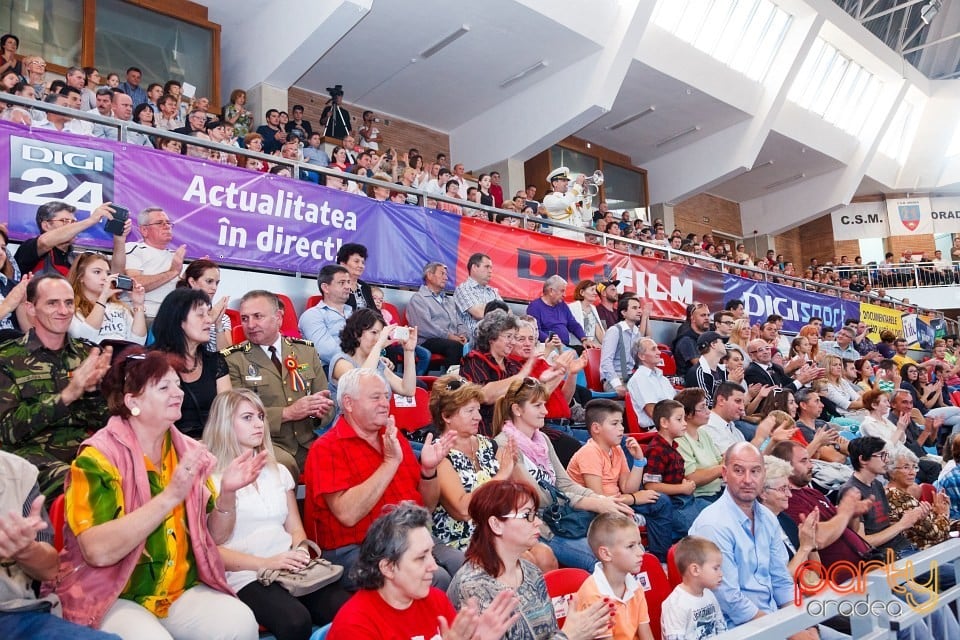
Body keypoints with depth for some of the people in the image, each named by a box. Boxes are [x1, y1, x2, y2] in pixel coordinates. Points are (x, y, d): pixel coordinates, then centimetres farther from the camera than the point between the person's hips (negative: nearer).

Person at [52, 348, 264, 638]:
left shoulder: (189, 452, 3)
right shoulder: (98, 458, -12)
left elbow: (215, 536, 6)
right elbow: (98, 551, -24)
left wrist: (227, 494, -13)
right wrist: (171, 496, -29)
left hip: (183, 592, 4)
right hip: (113, 599, -4)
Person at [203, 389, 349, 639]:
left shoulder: (278, 471, 19)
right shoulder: (210, 480, 1)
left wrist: (301, 552, -5)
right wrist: (265, 563, -16)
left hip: (291, 569, 5)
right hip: (246, 575, -4)